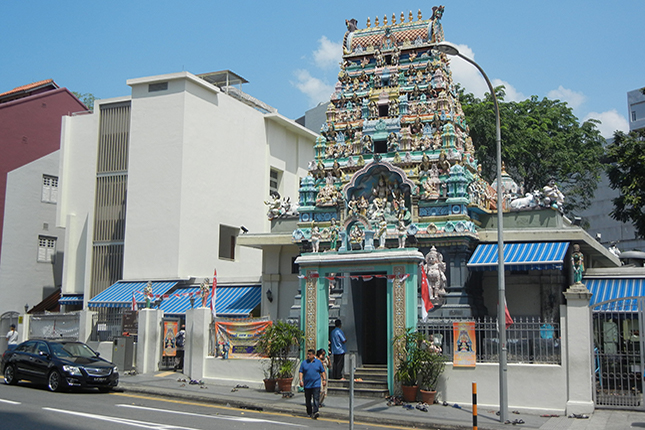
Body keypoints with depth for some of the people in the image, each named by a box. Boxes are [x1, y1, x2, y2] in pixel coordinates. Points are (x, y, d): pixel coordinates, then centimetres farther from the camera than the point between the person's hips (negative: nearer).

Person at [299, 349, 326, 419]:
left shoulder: (318, 362, 7)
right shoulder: (304, 363, 7)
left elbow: (322, 372, 12)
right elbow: (301, 372, 5)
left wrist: (324, 380, 5)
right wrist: (301, 380, -7)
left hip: (316, 384, -2)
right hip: (307, 384, 2)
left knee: (316, 399, -14)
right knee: (308, 400, 9)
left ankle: (315, 412, -22)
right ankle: (309, 413, 22)